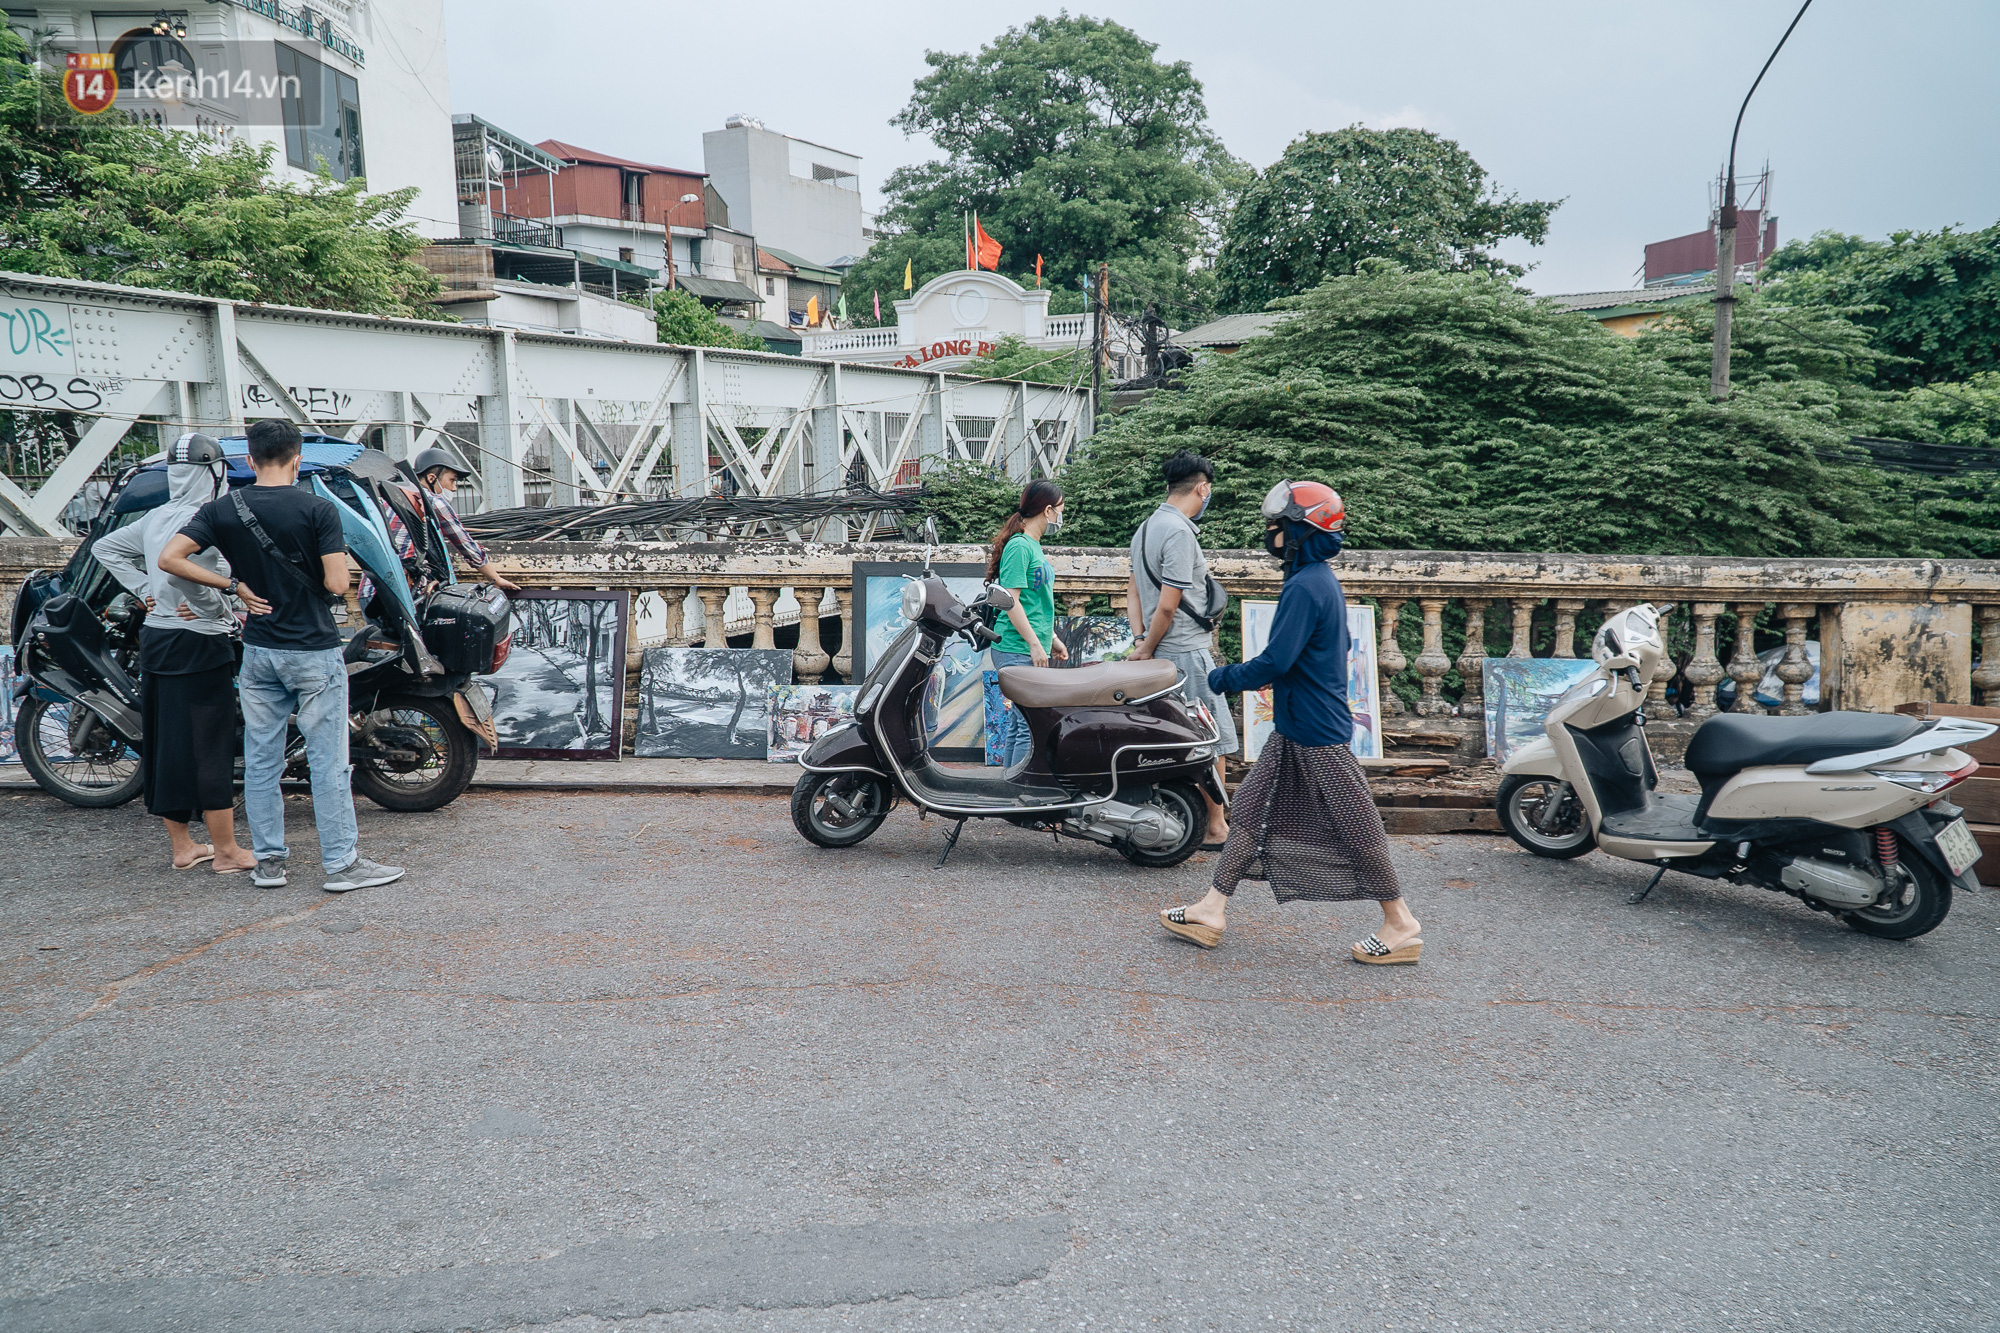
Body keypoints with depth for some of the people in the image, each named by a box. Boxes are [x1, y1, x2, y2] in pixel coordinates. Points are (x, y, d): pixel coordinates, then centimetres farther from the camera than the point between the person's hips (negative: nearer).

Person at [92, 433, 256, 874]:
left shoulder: (155, 518, 10)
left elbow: (104, 548, 20)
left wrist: (145, 592, 13)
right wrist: (220, 609, -19)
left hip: (155, 639, 8)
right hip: (200, 643, -8)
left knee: (165, 743, 13)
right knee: (210, 746, -2)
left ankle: (181, 847, 22)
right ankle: (227, 851, 4)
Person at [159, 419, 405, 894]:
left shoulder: (222, 509, 1)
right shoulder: (318, 509, -12)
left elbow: (169, 559, -5)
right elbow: (336, 585, -17)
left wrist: (234, 584, 2)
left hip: (257, 651, 5)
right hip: (313, 650, -4)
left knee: (260, 760, 12)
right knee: (328, 760, 1)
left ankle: (268, 860, 19)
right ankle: (342, 863, 6)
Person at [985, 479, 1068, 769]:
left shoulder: (1034, 547, 18)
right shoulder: (1019, 546, -12)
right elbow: (1010, 600, -17)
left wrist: (1052, 639, 24)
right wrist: (1034, 644, -19)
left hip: (1034, 650, 10)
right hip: (1017, 652, -10)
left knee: (1018, 725, 12)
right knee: (1030, 728, -11)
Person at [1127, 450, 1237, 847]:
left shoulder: (1146, 528, 13)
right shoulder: (1180, 532, -18)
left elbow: (1133, 592, 16)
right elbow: (1168, 606, -19)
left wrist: (1140, 642, 6)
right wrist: (1145, 651, -7)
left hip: (1162, 653, 10)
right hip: (1187, 654, -10)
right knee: (1216, 740, -1)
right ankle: (1216, 827, 6)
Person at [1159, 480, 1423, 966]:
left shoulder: (1306, 587, -20)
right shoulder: (1321, 580, 12)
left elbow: (1276, 661, -24)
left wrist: (1222, 678, -11)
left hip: (1317, 734, -10)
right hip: (1295, 729, 10)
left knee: (1354, 826, 1)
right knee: (1253, 810, 10)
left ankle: (1401, 926, 14)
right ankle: (1212, 911, 16)